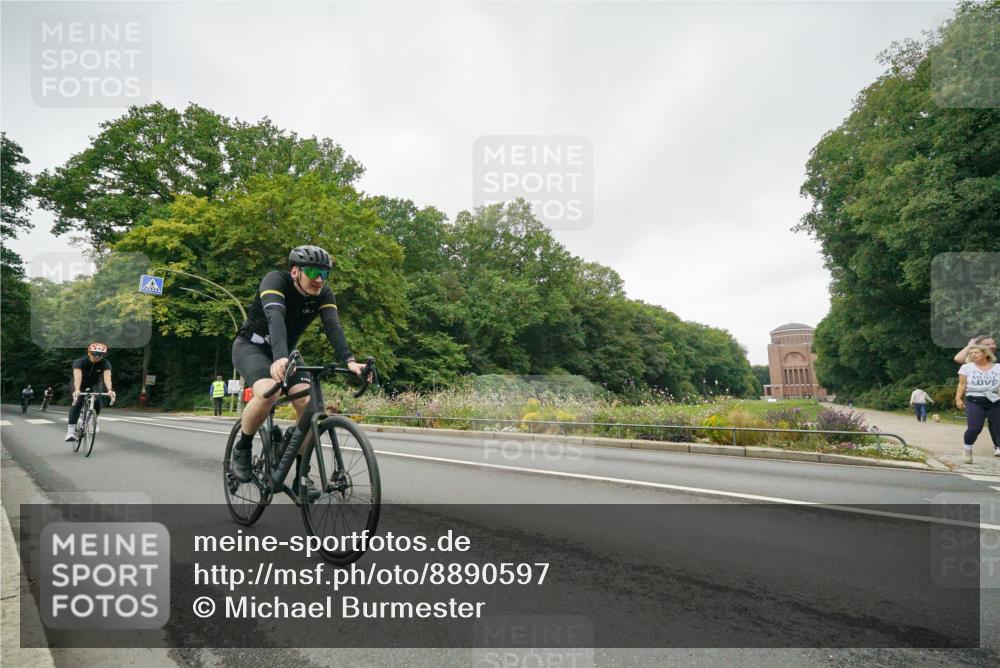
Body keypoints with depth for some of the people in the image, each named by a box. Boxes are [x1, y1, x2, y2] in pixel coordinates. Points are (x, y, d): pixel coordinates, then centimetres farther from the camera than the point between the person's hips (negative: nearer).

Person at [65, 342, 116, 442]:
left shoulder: (105, 364, -26)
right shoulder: (80, 362, -30)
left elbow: (107, 376, -42)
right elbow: (77, 376, -45)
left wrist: (109, 390, -60)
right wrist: (77, 390, -62)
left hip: (95, 383, 1)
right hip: (81, 384, -1)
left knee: (97, 400, -24)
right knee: (77, 402, -24)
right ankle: (70, 431, -24)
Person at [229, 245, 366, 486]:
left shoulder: (324, 294, -13)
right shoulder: (276, 280, -26)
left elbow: (333, 327, -28)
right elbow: (275, 318, -44)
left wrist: (349, 360, -47)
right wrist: (279, 358, -62)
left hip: (286, 351, 4)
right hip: (251, 346, -4)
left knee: (308, 402, -19)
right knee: (267, 393, -35)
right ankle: (241, 449, -7)